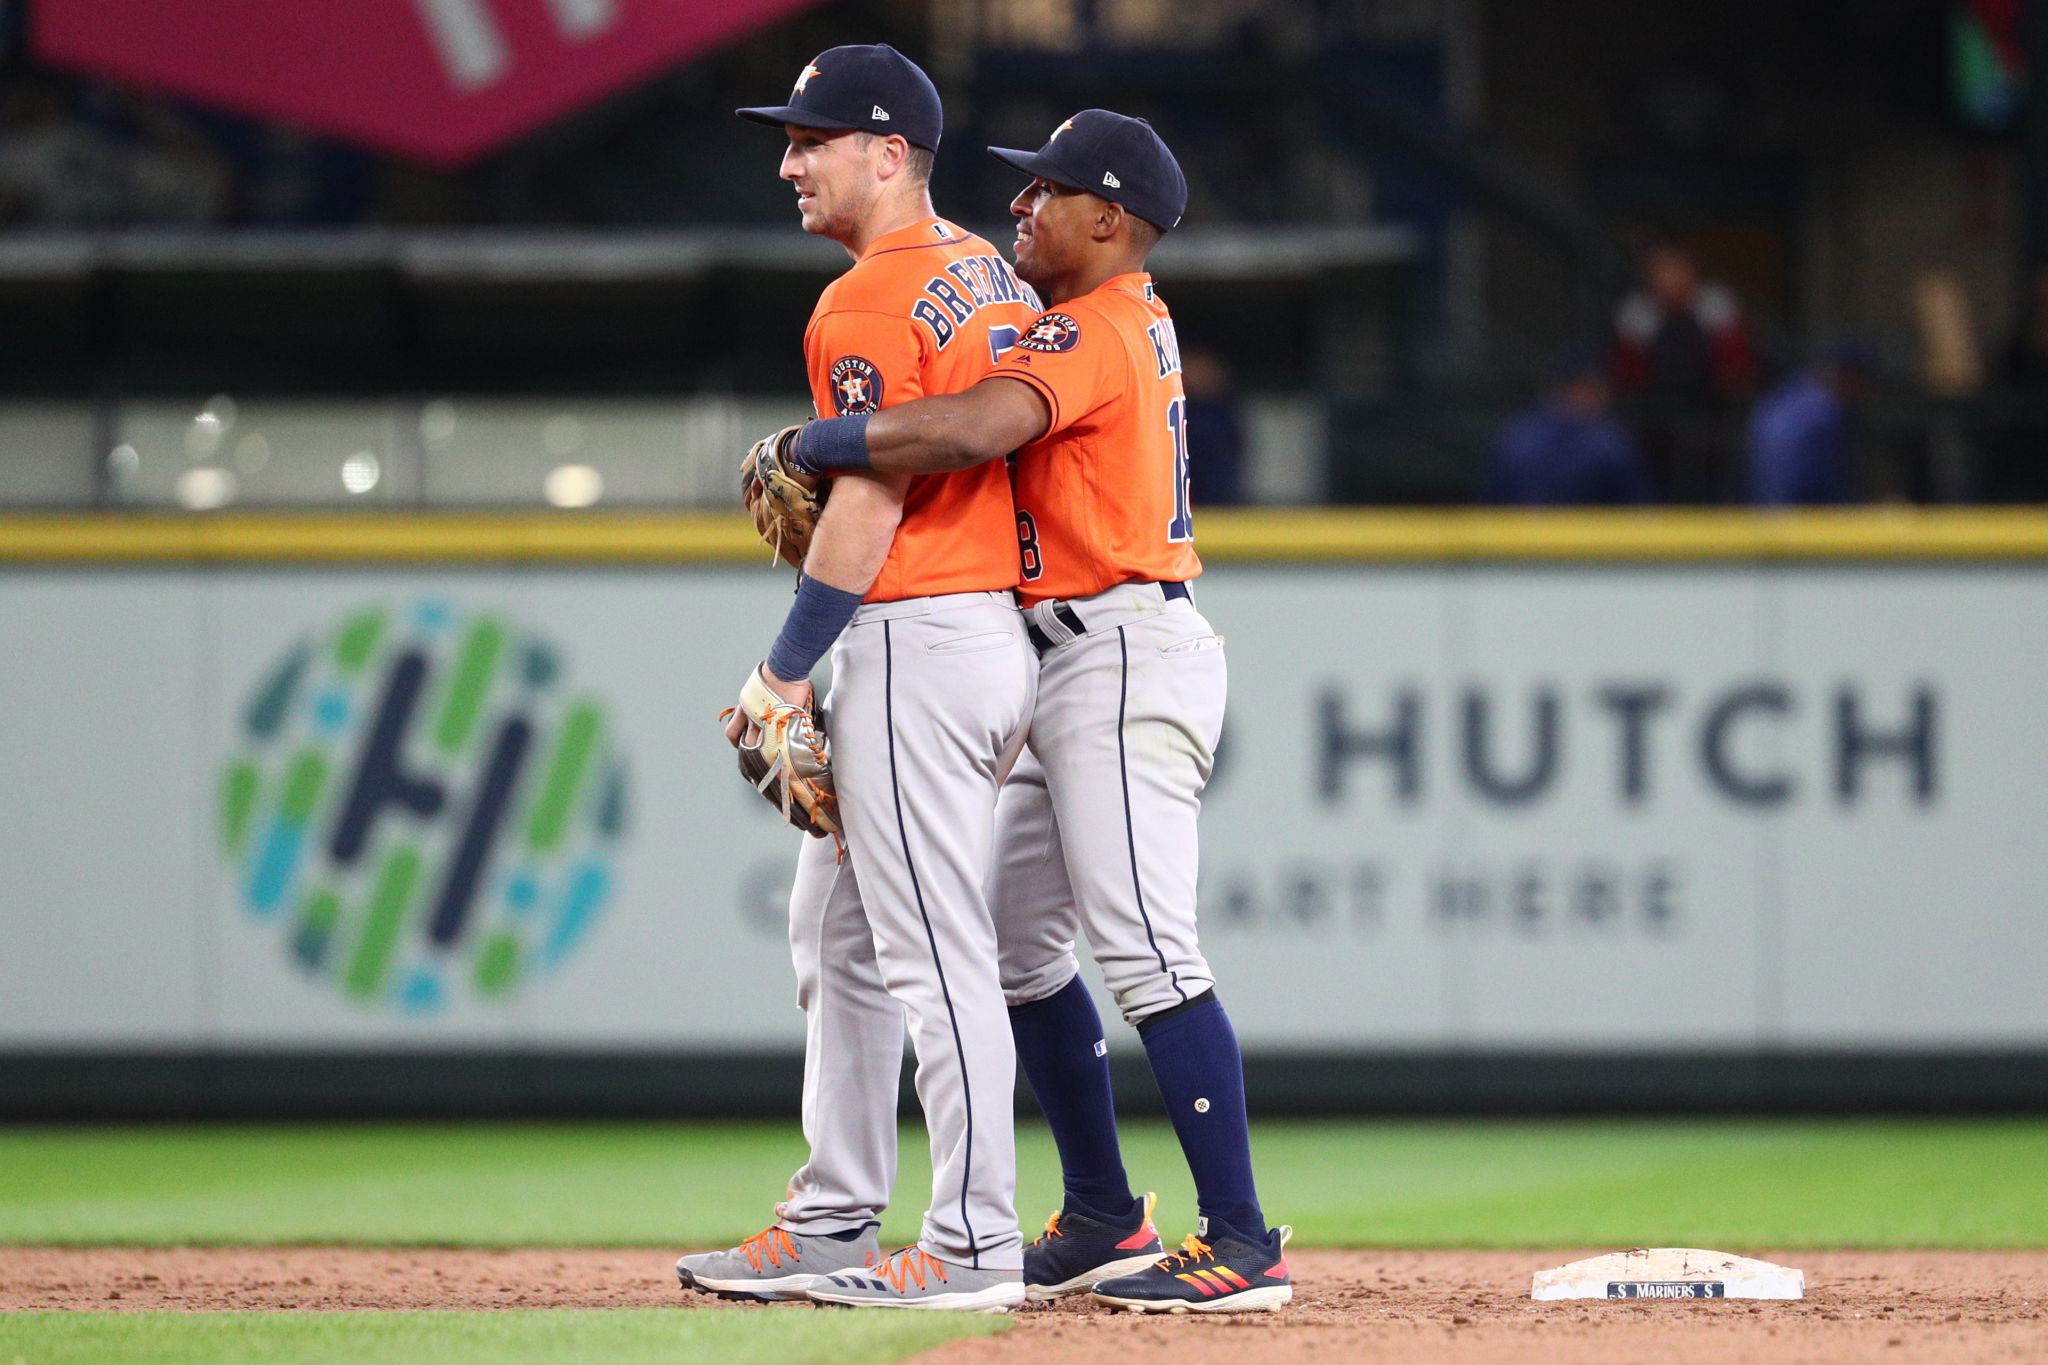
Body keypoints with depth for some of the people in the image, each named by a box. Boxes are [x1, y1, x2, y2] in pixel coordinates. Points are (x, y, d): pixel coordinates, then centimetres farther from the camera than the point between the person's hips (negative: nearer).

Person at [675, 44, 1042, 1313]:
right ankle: (835, 1223, 21)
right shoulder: (992, 277, 15)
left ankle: (976, 1245, -6)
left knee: (936, 950, -7)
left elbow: (871, 503, -19)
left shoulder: (870, 302, -14)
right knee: (836, 931, 17)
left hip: (916, 637, -10)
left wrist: (785, 673, -15)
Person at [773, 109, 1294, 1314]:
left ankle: (1242, 1243, -18)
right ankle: (1104, 1221, 21)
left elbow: (976, 429, -32)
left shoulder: (1091, 332, -14)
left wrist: (817, 444, -18)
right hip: (1069, 670, 11)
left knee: (1145, 946, -15)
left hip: (1129, 662, -11)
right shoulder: (1130, 316, 17)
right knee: (1018, 942, 15)